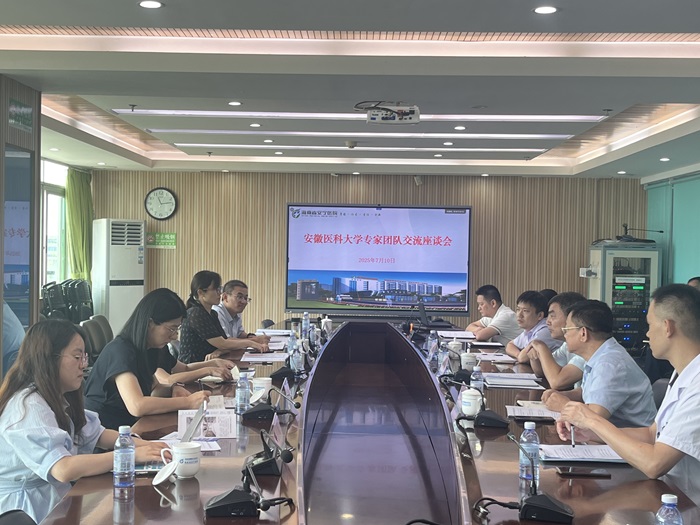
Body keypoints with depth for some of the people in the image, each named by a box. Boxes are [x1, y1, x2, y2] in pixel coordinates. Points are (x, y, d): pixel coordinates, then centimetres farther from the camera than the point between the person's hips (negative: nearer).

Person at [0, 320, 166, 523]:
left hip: (56, 496, 9)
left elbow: (97, 434, 14)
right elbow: (64, 469, -32)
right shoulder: (28, 406, -22)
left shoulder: (57, 399, 9)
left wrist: (142, 444, -4)